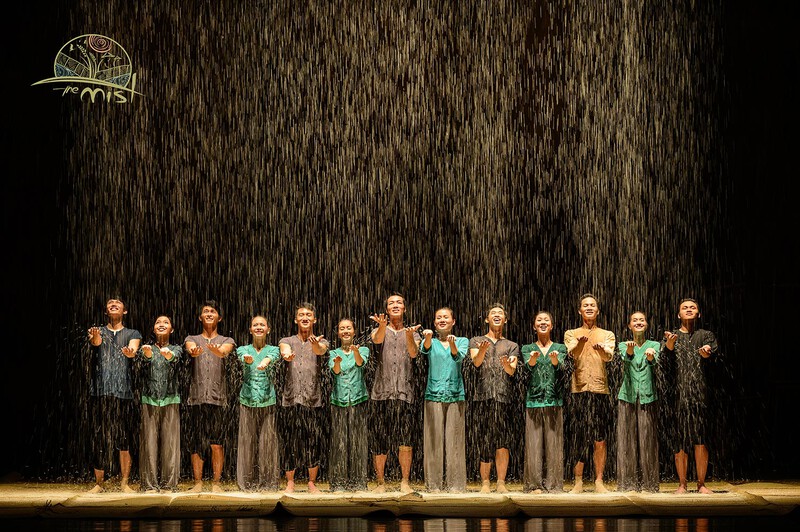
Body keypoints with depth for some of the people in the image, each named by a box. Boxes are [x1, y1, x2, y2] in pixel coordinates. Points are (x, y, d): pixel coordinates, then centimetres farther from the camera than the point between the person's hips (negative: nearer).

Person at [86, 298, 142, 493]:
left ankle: (124, 482, 6)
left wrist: (130, 352, -33)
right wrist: (94, 338, -34)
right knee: (99, 437, 0)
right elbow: (96, 342, -8)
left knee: (124, 439, -2)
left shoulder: (132, 334, 15)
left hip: (123, 391, 0)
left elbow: (134, 349, -7)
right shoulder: (98, 332, 16)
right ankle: (99, 482, 7)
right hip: (100, 391, 0)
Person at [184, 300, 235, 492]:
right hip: (197, 397, 1)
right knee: (196, 442, 1)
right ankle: (198, 482, 8)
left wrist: (217, 350, -39)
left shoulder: (226, 341, 11)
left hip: (218, 397, -1)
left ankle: (216, 482, 5)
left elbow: (224, 351, -13)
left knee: (217, 443, -2)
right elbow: (190, 348, -12)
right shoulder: (192, 339, 13)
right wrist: (193, 352, -38)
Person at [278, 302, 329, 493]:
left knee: (314, 440, 2)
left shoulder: (321, 342, 8)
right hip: (291, 398, 0)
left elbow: (321, 350, -18)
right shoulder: (287, 341, 9)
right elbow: (284, 350, -16)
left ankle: (312, 483, 14)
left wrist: (315, 344, -44)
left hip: (313, 398, 0)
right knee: (291, 440, 2)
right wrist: (286, 355, -43)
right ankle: (290, 482, 14)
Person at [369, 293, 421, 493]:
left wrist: (409, 334, -29)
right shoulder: (379, 330, 12)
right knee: (380, 441, 1)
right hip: (382, 392, 0)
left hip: (405, 393, 0)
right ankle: (380, 482, 10)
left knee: (405, 440, -7)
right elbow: (377, 340, -14)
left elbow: (414, 353, -8)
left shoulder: (412, 333, 14)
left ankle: (405, 482, 4)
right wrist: (383, 325, -38)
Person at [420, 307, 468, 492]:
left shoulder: (462, 341, 9)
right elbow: (424, 350, -14)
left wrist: (452, 344, -34)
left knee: (454, 439, -1)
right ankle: (433, 483, 2)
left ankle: (455, 483, 3)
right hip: (433, 394, 0)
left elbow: (460, 357, -12)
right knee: (434, 439, -2)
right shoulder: (431, 342, 10)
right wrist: (428, 338, -37)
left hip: (455, 394, 0)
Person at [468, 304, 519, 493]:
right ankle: (485, 482, 1)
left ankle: (501, 483, -5)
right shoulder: (476, 341, 17)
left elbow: (512, 371, 4)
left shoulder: (512, 346, 20)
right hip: (483, 395, -1)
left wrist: (506, 364, -20)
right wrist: (482, 351, -25)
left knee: (502, 440, -6)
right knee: (484, 439, -4)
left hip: (503, 395, 1)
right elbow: (476, 362, -3)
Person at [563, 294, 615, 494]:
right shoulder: (571, 334, 13)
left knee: (600, 440, 1)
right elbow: (571, 354, -8)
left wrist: (600, 348, -30)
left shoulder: (607, 335, 15)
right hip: (579, 389, -1)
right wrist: (580, 342, -31)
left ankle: (599, 481, 8)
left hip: (600, 389, 1)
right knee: (579, 437, -2)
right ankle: (578, 482, 4)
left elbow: (609, 356, -6)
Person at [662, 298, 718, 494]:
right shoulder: (671, 336, 13)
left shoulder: (706, 336, 14)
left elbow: (712, 358, -4)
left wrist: (706, 354, -28)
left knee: (701, 438, -4)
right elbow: (665, 356, -7)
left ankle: (701, 483, 3)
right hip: (679, 393, 0)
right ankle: (682, 484, 4)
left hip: (700, 391, 0)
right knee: (680, 439, -2)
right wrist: (669, 344, -29)